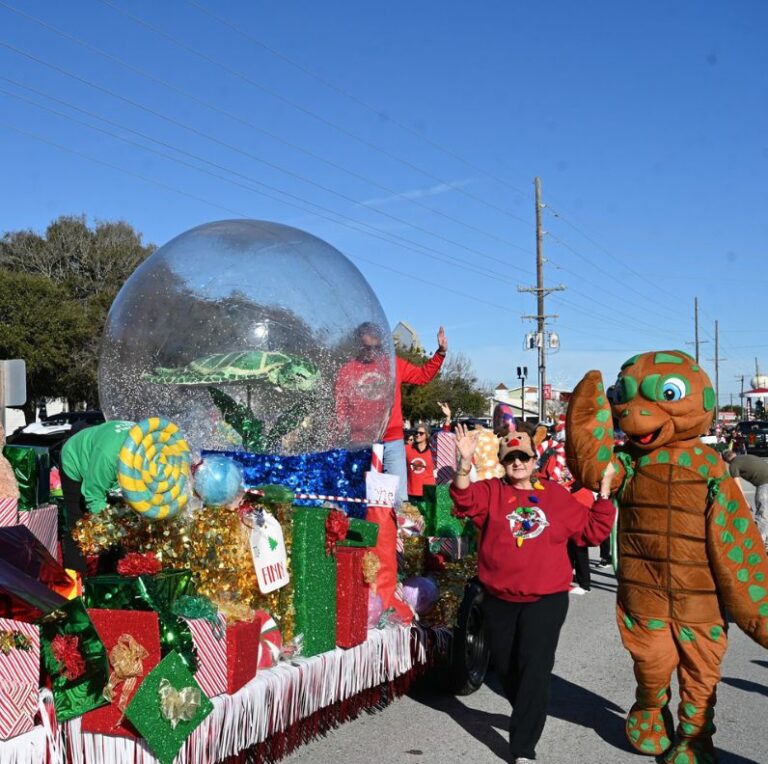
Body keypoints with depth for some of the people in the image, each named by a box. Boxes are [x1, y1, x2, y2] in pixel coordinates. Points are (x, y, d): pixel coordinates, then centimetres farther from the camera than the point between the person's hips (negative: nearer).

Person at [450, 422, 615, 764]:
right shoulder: (492, 491, 1)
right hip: (499, 600, 2)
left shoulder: (557, 495, 5)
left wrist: (604, 489, 1)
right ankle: (530, 716, 43)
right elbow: (465, 501, -21)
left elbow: (593, 530, 8)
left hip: (546, 598, -1)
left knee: (534, 668, -8)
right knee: (506, 668, 16)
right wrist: (465, 463, -38)